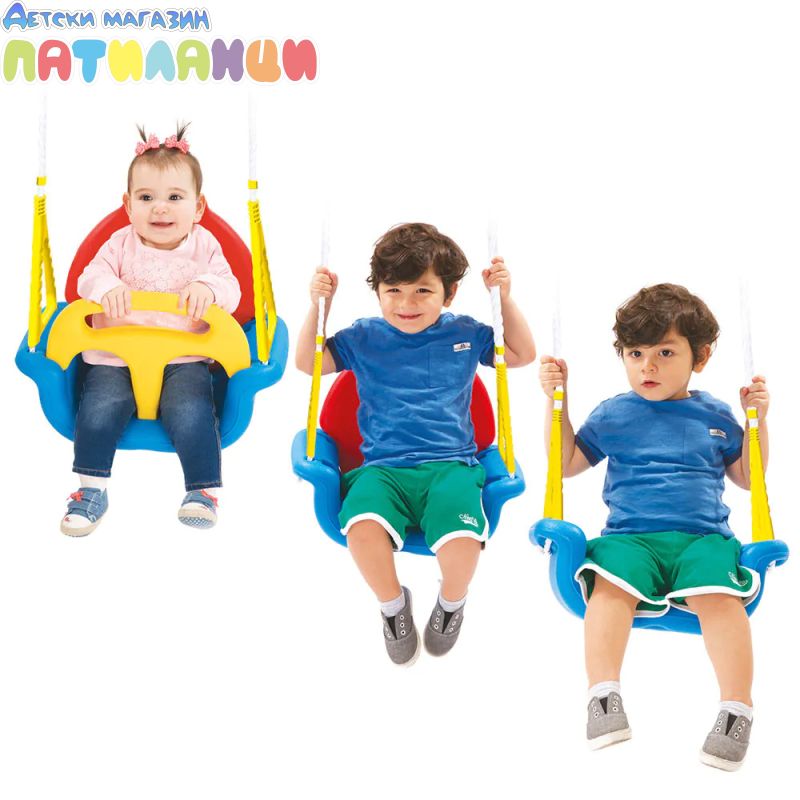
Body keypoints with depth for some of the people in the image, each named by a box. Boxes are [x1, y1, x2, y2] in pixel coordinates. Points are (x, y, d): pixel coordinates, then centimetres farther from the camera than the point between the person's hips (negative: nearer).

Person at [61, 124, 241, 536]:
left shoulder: (204, 246, 5)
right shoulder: (121, 243, 6)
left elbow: (230, 289, -3)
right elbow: (89, 276, -3)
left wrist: (208, 288, -27)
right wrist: (107, 288, -27)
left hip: (184, 357, -1)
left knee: (191, 415, -24)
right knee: (99, 410, -21)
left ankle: (205, 489, -6)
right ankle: (91, 488, -4)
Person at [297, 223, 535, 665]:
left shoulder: (465, 334, 13)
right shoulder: (363, 338, 12)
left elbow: (523, 354, 19)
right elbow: (307, 363, 13)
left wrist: (505, 298, 7)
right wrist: (318, 306, 1)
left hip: (451, 465, 0)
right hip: (384, 467, 0)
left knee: (463, 540, -33)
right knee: (363, 526, -36)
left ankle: (452, 602, 6)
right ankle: (392, 603, -1)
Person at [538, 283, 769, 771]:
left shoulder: (714, 415, 18)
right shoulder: (613, 415, 16)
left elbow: (748, 477, 25)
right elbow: (566, 464, 20)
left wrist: (758, 419, 12)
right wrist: (556, 400, 12)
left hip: (703, 536, 0)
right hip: (631, 535, 0)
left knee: (718, 595, -32)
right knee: (609, 586, -33)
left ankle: (738, 709, -31)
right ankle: (604, 695, -35)